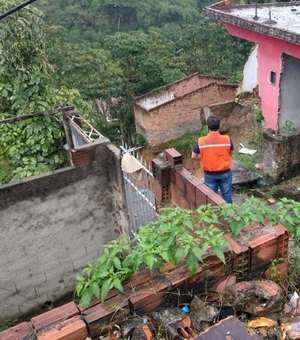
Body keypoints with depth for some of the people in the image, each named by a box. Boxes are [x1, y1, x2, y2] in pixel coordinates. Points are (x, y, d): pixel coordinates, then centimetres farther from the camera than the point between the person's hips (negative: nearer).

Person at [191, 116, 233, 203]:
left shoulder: (201, 141, -17)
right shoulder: (227, 139, -14)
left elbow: (193, 156, -4)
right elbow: (230, 153, 3)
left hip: (209, 174, 0)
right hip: (225, 172, 1)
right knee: (227, 195, 18)